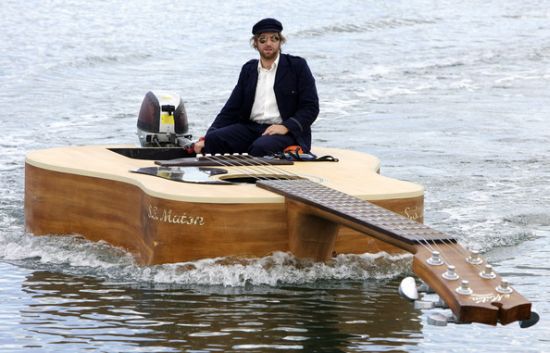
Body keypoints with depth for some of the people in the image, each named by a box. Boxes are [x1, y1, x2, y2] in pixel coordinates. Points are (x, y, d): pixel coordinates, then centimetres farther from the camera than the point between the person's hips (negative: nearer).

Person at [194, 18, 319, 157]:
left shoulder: (296, 66, 5)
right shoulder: (248, 70, 17)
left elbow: (311, 107, -1)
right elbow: (231, 109, 13)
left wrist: (286, 127, -18)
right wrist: (206, 139, -1)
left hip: (286, 132, -4)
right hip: (250, 128, 4)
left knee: (260, 147, -38)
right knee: (213, 140, -23)